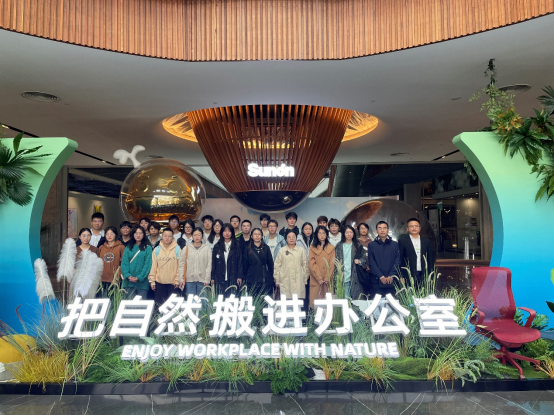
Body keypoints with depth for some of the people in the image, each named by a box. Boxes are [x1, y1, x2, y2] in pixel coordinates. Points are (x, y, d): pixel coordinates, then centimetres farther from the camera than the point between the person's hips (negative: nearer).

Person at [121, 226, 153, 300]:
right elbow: (124, 263, 3)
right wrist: (128, 275, -12)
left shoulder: (148, 248, 2)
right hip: (129, 281, 3)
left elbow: (147, 264, -5)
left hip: (142, 281, -2)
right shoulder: (128, 247, 11)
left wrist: (139, 277, -15)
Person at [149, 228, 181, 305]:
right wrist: (152, 280, 1)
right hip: (159, 282, 2)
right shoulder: (157, 249, 3)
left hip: (173, 282, -2)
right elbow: (153, 266, 3)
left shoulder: (177, 249, -2)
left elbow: (180, 265, -3)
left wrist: (178, 280, -7)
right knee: (159, 303, 10)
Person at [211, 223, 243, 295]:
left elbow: (240, 262, 2)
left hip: (232, 279, -1)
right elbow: (213, 262, 8)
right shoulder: (217, 246, 9)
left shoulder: (236, 246, 4)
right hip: (219, 278, 1)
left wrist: (239, 276, -5)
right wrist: (212, 277, 3)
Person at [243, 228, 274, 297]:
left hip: (265, 280, 0)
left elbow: (270, 264, 8)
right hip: (251, 280, 0)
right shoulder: (248, 249, 6)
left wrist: (271, 277, 4)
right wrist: (245, 278, 4)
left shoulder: (266, 248, 7)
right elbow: (245, 265, 7)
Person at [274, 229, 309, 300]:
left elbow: (305, 265, 10)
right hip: (285, 281, 0)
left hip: (298, 281, 0)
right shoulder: (282, 250, 7)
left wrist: (305, 279, 7)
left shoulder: (301, 250, 9)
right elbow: (277, 266, 7)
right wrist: (277, 280, 4)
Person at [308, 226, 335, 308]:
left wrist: (327, 278, -8)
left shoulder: (331, 248, 8)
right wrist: (319, 278, -10)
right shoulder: (312, 248, 5)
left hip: (328, 280, 1)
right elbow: (312, 264, -2)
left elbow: (332, 264, 2)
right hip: (315, 280, -1)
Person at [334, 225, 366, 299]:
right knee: (345, 299, -4)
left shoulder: (358, 246, 10)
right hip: (343, 277, -1)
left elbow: (364, 258, 12)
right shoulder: (339, 246, 8)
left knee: (356, 298, -2)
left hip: (355, 277, 1)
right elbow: (336, 261, 6)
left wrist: (359, 261, -10)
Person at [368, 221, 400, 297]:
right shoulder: (371, 245, 8)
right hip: (376, 281, -1)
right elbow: (371, 263, -1)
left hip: (391, 281, 1)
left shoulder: (395, 244, 12)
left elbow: (397, 262, 3)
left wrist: (391, 276, -11)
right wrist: (381, 276, -13)